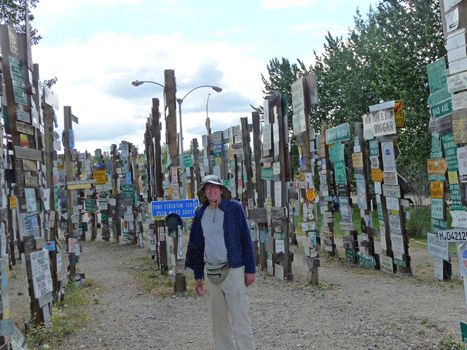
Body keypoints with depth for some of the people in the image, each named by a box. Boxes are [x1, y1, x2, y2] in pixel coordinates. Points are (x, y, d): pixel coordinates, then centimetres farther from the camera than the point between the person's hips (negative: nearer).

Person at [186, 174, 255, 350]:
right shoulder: (200, 213, 9)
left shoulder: (234, 208, -3)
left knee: (239, 316, -7)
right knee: (219, 318, 11)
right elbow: (197, 245, 14)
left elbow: (246, 238, -3)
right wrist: (198, 276, 13)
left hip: (232, 269, -4)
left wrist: (250, 269, -6)